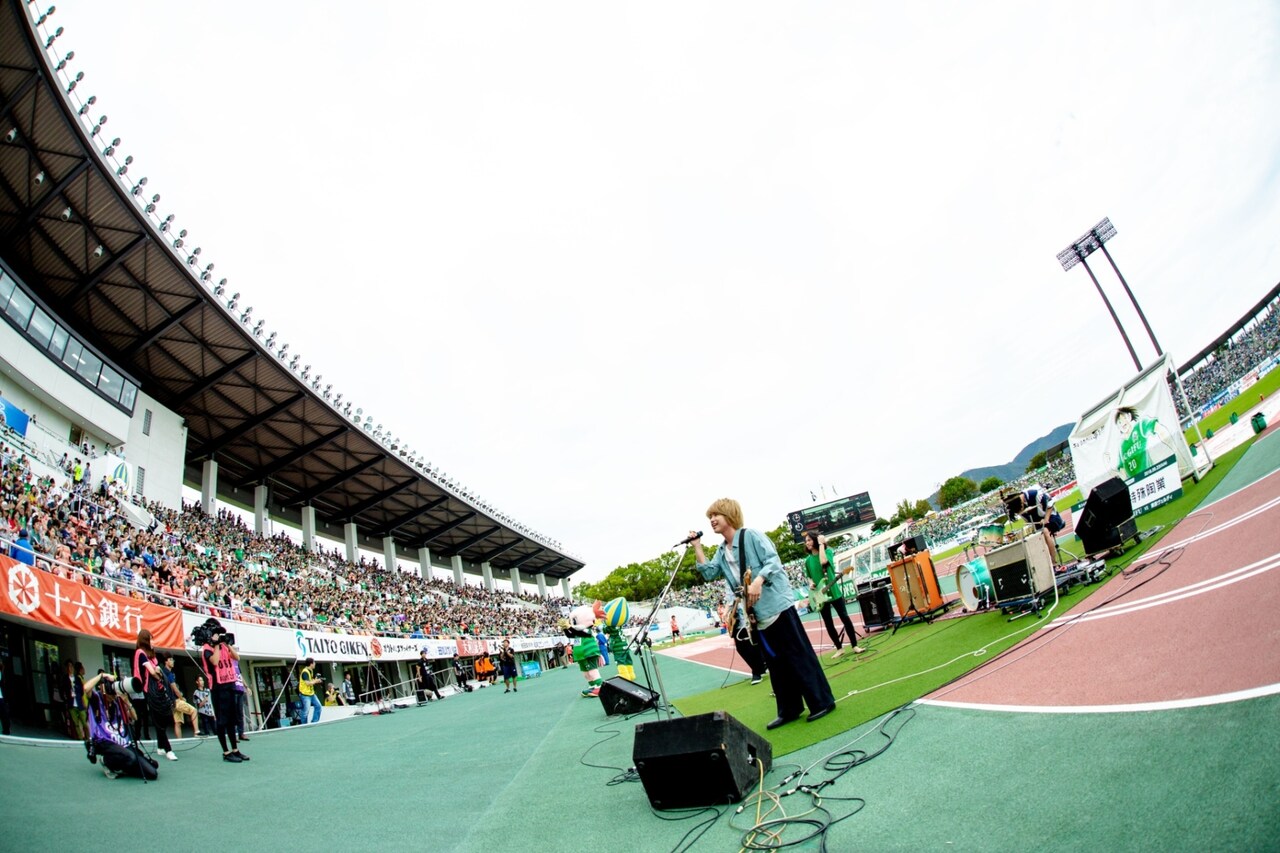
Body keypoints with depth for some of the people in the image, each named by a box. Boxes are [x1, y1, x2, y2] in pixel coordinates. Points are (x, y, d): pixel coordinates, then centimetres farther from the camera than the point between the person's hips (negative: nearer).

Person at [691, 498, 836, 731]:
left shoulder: (751, 535, -9)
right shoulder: (722, 552, 14)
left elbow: (773, 560, -16)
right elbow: (709, 572, 4)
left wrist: (758, 581, -30)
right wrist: (697, 546, 1)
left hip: (777, 605, -8)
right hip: (757, 613, 8)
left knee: (799, 655, -2)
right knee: (775, 663, 12)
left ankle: (822, 702, 7)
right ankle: (789, 710, 20)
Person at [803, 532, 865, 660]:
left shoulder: (828, 551, -4)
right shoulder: (808, 560, 7)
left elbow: (823, 561, -26)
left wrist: (821, 544, -18)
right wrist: (811, 584, -6)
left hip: (833, 592, -4)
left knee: (845, 618, -5)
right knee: (828, 624, 6)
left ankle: (855, 646, 4)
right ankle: (839, 648, 17)